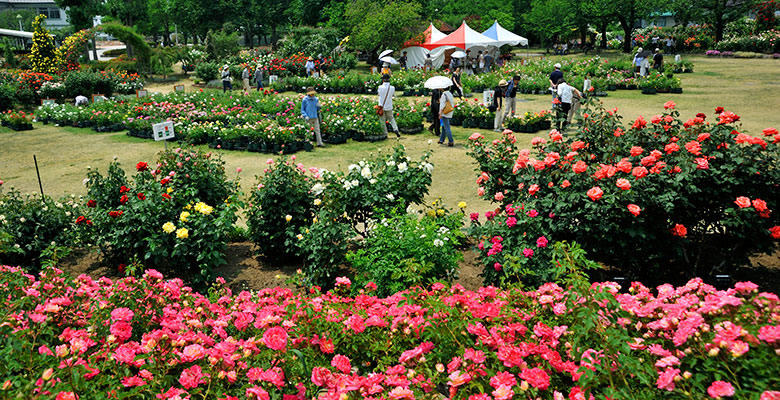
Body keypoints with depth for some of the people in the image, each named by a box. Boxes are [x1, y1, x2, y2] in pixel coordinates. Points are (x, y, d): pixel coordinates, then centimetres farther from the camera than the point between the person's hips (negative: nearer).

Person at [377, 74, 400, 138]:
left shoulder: (380, 87, -14)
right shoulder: (392, 88, -7)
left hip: (381, 107, -2)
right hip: (389, 107, 2)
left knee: (382, 121, 8)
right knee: (391, 118, 17)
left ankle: (385, 133, 12)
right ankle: (395, 129, -3)